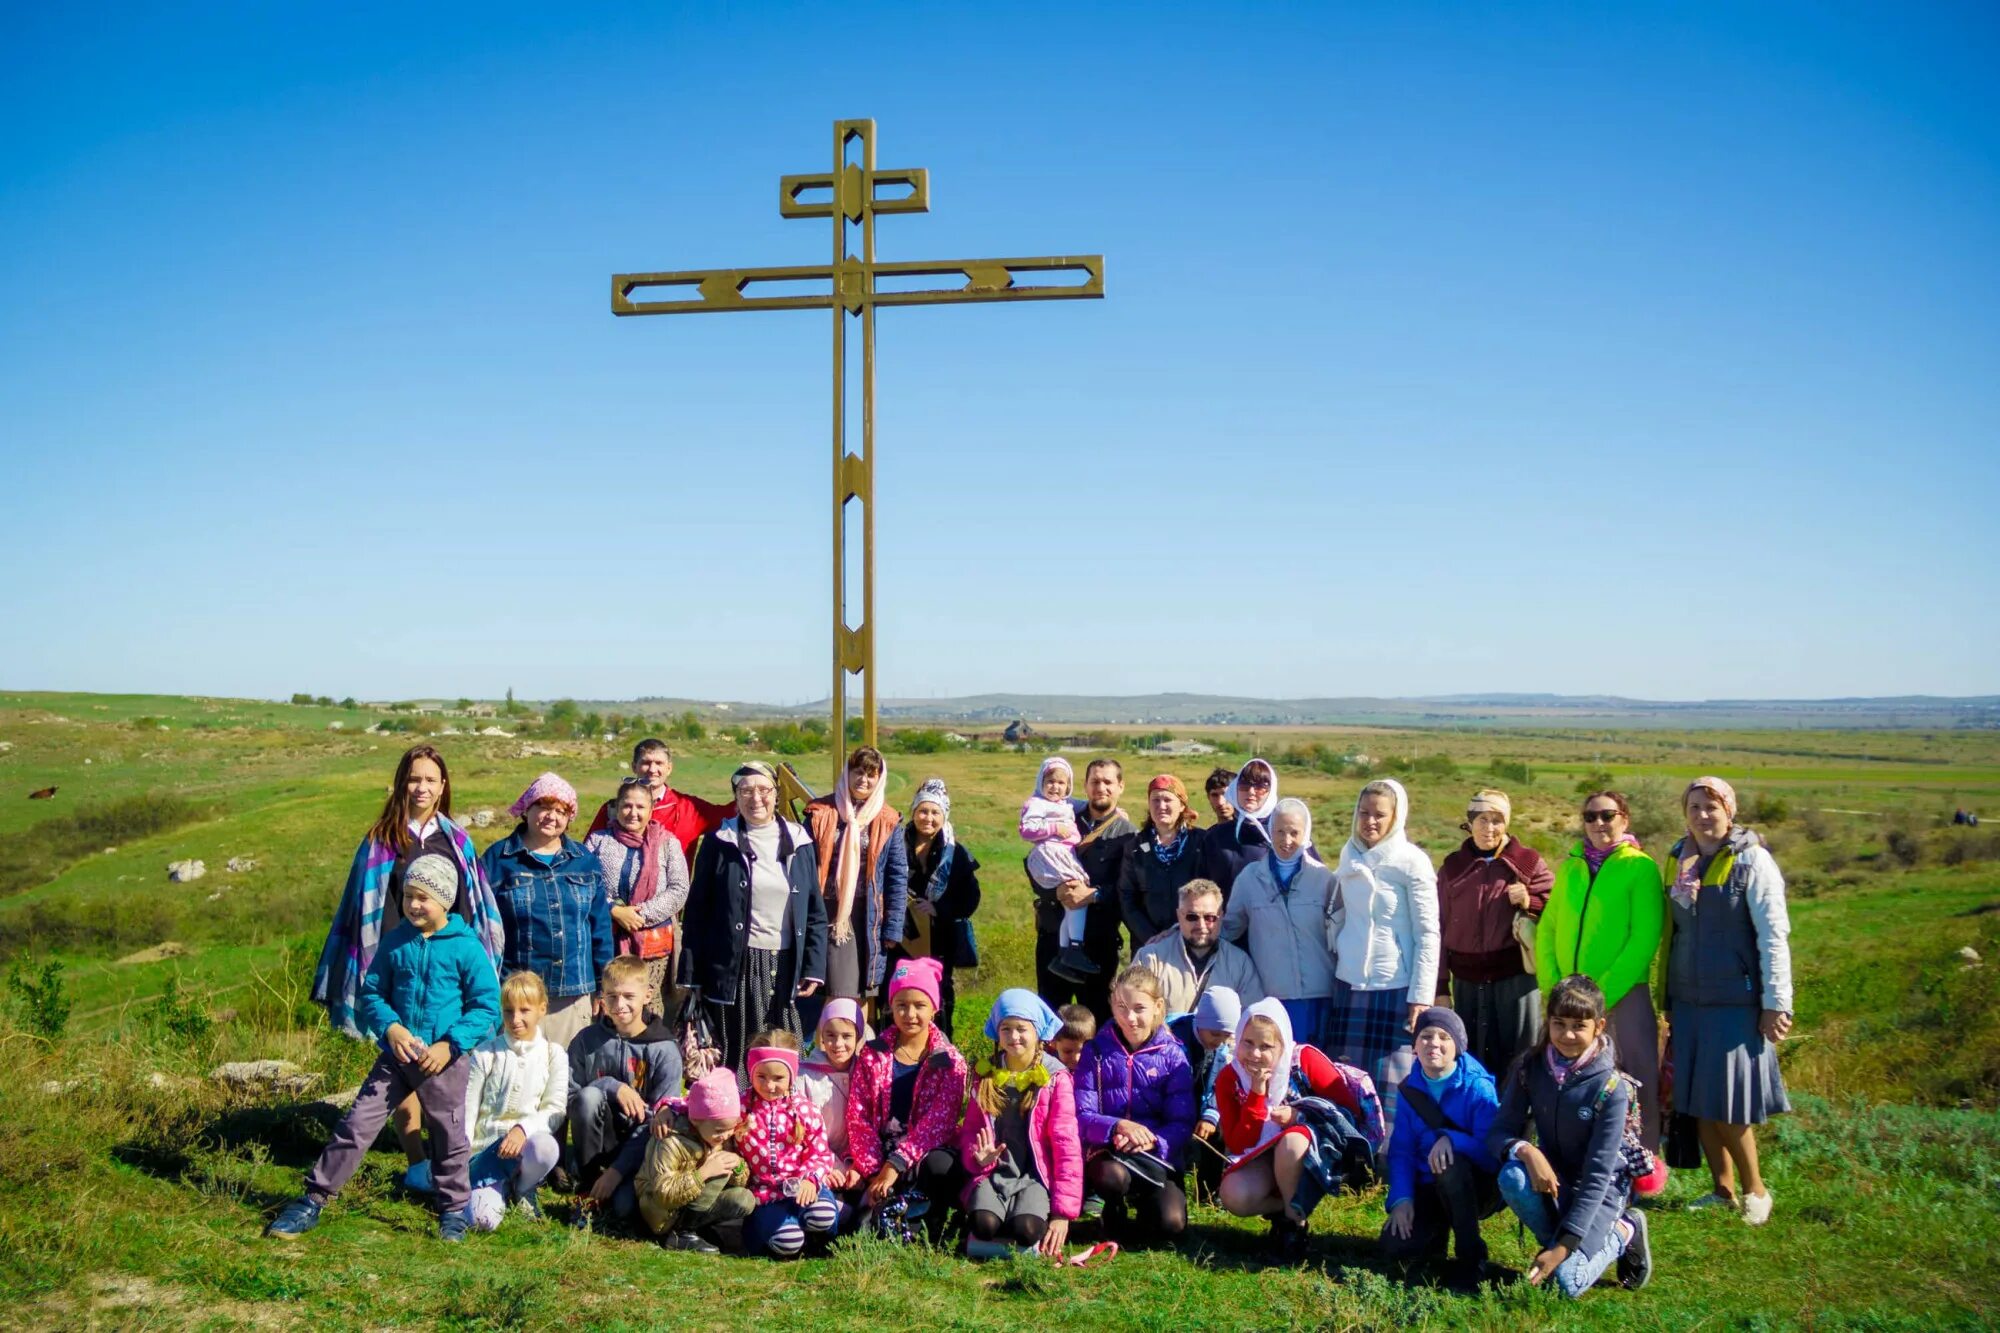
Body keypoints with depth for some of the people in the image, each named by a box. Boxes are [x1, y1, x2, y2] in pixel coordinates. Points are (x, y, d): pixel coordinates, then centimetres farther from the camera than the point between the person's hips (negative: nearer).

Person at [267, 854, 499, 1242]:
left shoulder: (466, 947, -9)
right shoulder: (395, 942, 1)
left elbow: (487, 1006, -7)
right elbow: (372, 993, 8)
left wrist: (451, 1044, -16)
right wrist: (391, 1027, -10)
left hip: (444, 1060, -3)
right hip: (397, 1054, 3)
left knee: (449, 1137, 8)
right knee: (357, 1123, 2)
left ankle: (453, 1210, 25)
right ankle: (313, 1201, 14)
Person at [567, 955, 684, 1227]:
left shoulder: (664, 1050, -10)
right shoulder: (587, 1040, -3)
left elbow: (661, 1119, -13)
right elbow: (570, 1097, -6)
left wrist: (617, 1170, -19)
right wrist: (611, 1087, -24)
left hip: (639, 1143, -2)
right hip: (596, 1140, 2)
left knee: (624, 1206, -28)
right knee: (589, 1096, -28)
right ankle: (587, 1189, -12)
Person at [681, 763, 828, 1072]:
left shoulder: (798, 842, 8)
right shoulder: (719, 843, 2)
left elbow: (816, 912, 11)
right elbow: (697, 911, 2)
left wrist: (814, 968, 2)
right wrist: (692, 975, -2)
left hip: (785, 967, 2)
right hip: (735, 967, -2)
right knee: (735, 1057, 1)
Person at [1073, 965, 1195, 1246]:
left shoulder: (1172, 1055, 1)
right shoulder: (1096, 1052, 1)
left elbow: (1182, 1123, -3)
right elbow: (1082, 1116, -4)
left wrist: (1150, 1140, -23)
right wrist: (1117, 1126, -24)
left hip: (1157, 1153, 0)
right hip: (1107, 1150, 0)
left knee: (1170, 1224, -25)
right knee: (1110, 1176, -36)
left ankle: (1143, 1202, 13)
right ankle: (1114, 1207, 2)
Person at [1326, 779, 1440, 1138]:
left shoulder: (1411, 862, -7)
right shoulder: (1350, 854, 7)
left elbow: (1428, 934, -8)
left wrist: (1421, 997, -12)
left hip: (1395, 988, -5)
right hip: (1350, 984, 5)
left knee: (1391, 1081, -3)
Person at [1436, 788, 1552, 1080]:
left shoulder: (1528, 861, 2)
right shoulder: (1453, 867, 8)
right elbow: (1441, 926, 10)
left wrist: (1528, 902, -14)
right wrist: (1439, 983, 9)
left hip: (1515, 976, -2)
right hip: (1467, 978, 2)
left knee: (1518, 1056, -1)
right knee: (1471, 1057, 9)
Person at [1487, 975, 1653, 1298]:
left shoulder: (1610, 1088, -22)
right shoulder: (1531, 1066, -11)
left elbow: (1597, 1175, -23)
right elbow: (1498, 1132, -10)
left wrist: (1562, 1248, -27)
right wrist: (1525, 1150, -35)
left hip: (1598, 1190, -3)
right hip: (1551, 1174, 3)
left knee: (1566, 1282, -20)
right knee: (1512, 1177, -31)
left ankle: (1622, 1233, 9)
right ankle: (1555, 1241, -2)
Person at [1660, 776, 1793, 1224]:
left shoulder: (1751, 860, -8)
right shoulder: (1678, 860, 8)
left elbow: (1774, 935, -10)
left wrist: (1776, 1003, -13)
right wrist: (1667, 1000, 14)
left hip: (1736, 1002, -5)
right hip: (1688, 1001, 5)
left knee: (1727, 1105, -3)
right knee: (1696, 1100, 8)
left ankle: (1754, 1190, 18)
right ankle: (1723, 1191, 22)